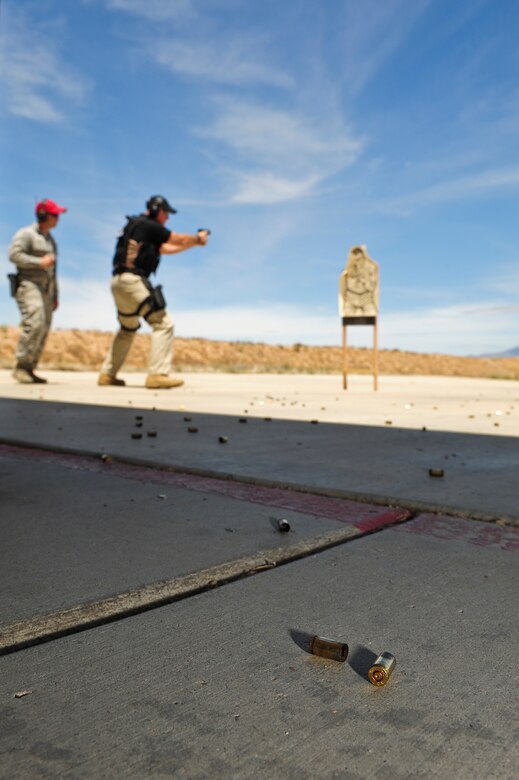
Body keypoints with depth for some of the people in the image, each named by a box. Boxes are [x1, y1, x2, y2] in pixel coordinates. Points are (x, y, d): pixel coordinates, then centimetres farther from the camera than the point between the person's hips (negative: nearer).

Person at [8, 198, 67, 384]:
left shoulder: (50, 240, 23)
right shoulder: (26, 234, -2)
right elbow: (14, 254, -16)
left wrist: (55, 296, 21)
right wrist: (40, 262, -16)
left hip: (45, 289, 8)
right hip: (28, 285, -8)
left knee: (43, 330, 1)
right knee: (34, 324, -23)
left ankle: (29, 370, 4)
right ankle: (20, 367, -18)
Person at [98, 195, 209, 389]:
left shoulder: (138, 227, 23)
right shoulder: (149, 225, -5)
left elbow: (166, 248, 26)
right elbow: (178, 240, 1)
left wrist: (194, 242, 23)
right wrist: (198, 238, 19)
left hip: (119, 282, 10)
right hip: (132, 280, -10)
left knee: (128, 329, 22)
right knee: (163, 324, -9)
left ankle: (107, 374, 25)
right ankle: (157, 375, -16)